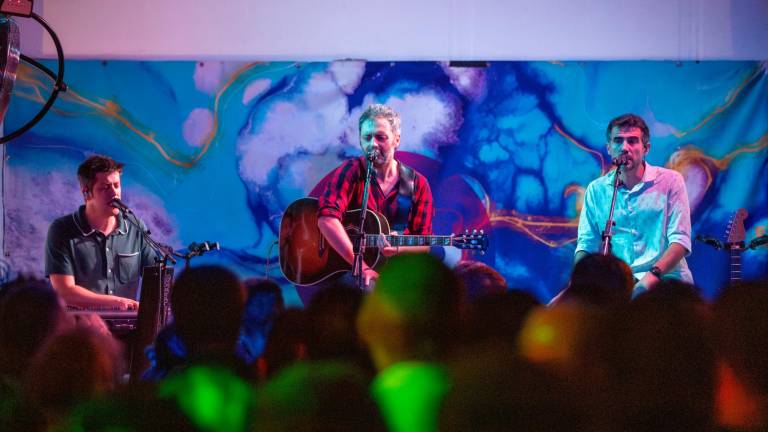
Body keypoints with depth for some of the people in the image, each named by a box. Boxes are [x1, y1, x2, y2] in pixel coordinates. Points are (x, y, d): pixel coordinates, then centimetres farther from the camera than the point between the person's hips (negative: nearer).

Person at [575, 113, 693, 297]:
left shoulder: (670, 181, 3)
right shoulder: (596, 190, 13)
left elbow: (680, 241, -5)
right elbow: (586, 245, 13)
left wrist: (654, 274, -22)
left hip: (665, 280, -3)